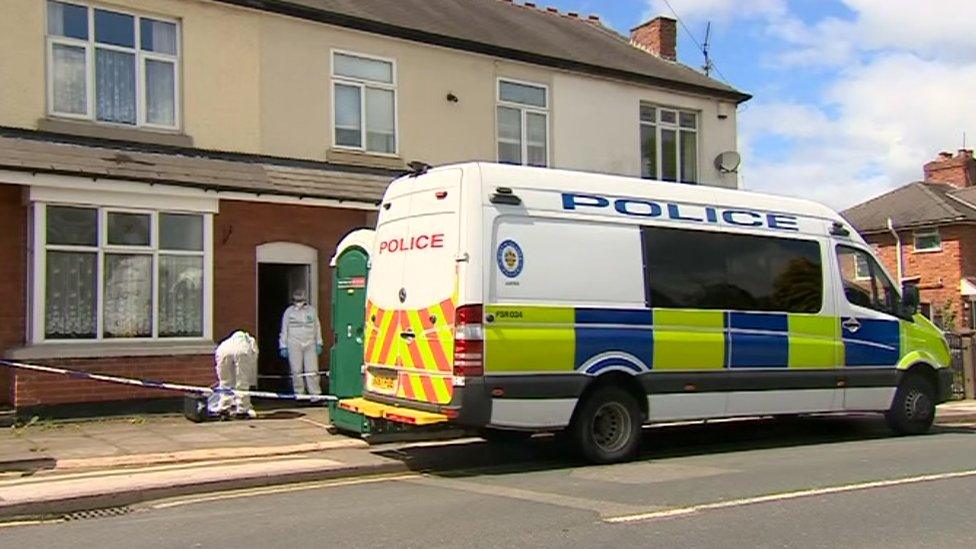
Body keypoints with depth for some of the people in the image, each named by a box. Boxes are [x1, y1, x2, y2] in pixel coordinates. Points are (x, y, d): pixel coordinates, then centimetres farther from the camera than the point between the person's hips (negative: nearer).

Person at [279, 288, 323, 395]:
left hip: (310, 344, 0)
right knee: (296, 370, 1)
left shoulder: (312, 310, 9)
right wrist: (283, 346, 5)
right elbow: (284, 330, 9)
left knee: (312, 370, -4)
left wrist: (319, 344, 11)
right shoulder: (289, 312, 6)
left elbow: (317, 327, 14)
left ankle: (315, 393, -1)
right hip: (294, 345, 0)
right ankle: (299, 393, 12)